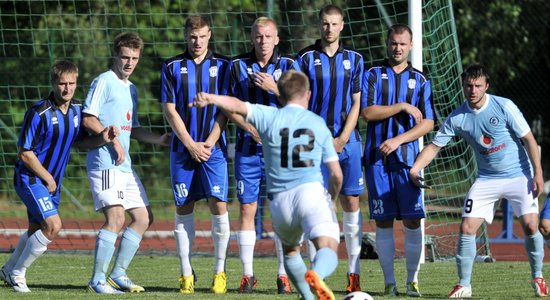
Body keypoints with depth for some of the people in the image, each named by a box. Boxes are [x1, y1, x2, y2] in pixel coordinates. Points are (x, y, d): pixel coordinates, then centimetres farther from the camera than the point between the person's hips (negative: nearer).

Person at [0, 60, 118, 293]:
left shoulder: (76, 110, 0)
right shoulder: (39, 113, -21)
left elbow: (79, 141, 13)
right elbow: (25, 153, -17)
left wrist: (102, 138, -7)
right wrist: (48, 179, -12)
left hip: (52, 181, 8)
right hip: (30, 178, -8)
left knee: (36, 230, 18)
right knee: (53, 225, -19)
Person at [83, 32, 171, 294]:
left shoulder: (131, 88, 21)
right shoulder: (104, 81, -5)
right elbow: (88, 119, -12)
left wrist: (159, 140, 16)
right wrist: (113, 140, -15)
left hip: (124, 165, 9)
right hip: (104, 162, -9)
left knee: (143, 218, 9)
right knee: (116, 217, -19)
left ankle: (118, 274, 17)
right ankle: (97, 280, -13)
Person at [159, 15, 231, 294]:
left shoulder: (222, 65, 4)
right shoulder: (172, 67, 5)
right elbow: (169, 109, 2)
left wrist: (208, 144, -8)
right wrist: (191, 145, -5)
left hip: (213, 148, -1)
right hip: (183, 149, 1)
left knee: (218, 205, -9)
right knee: (183, 209, 1)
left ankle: (219, 271, -1)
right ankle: (186, 274, 7)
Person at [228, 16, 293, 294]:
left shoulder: (287, 66, 5)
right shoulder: (238, 66, 6)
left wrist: (273, 88, -15)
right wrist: (253, 131, -10)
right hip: (248, 149, 0)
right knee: (247, 210, -1)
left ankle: (283, 274, 4)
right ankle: (247, 274, 6)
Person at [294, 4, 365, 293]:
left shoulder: (353, 59, 8)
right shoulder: (306, 58, 4)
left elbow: (357, 103, 5)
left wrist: (342, 139, -6)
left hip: (347, 140, 1)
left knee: (351, 202, 0)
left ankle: (354, 273, 3)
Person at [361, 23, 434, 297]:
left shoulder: (420, 80, 9)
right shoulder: (372, 75, 7)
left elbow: (428, 123, 2)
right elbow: (367, 112, -6)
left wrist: (398, 140, -9)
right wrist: (402, 106, -10)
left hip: (407, 158, 0)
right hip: (377, 159, 0)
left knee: (412, 220, -5)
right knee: (383, 221, 0)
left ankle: (412, 280, 3)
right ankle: (389, 281, 5)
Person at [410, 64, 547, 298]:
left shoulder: (504, 107, -13)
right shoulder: (457, 118, -5)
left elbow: (528, 139, -8)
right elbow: (435, 146, 0)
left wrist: (538, 173, -12)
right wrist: (415, 169, -15)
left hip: (519, 175, -3)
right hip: (486, 179, 3)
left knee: (530, 225, -15)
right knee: (467, 228, -9)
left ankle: (537, 278, 7)